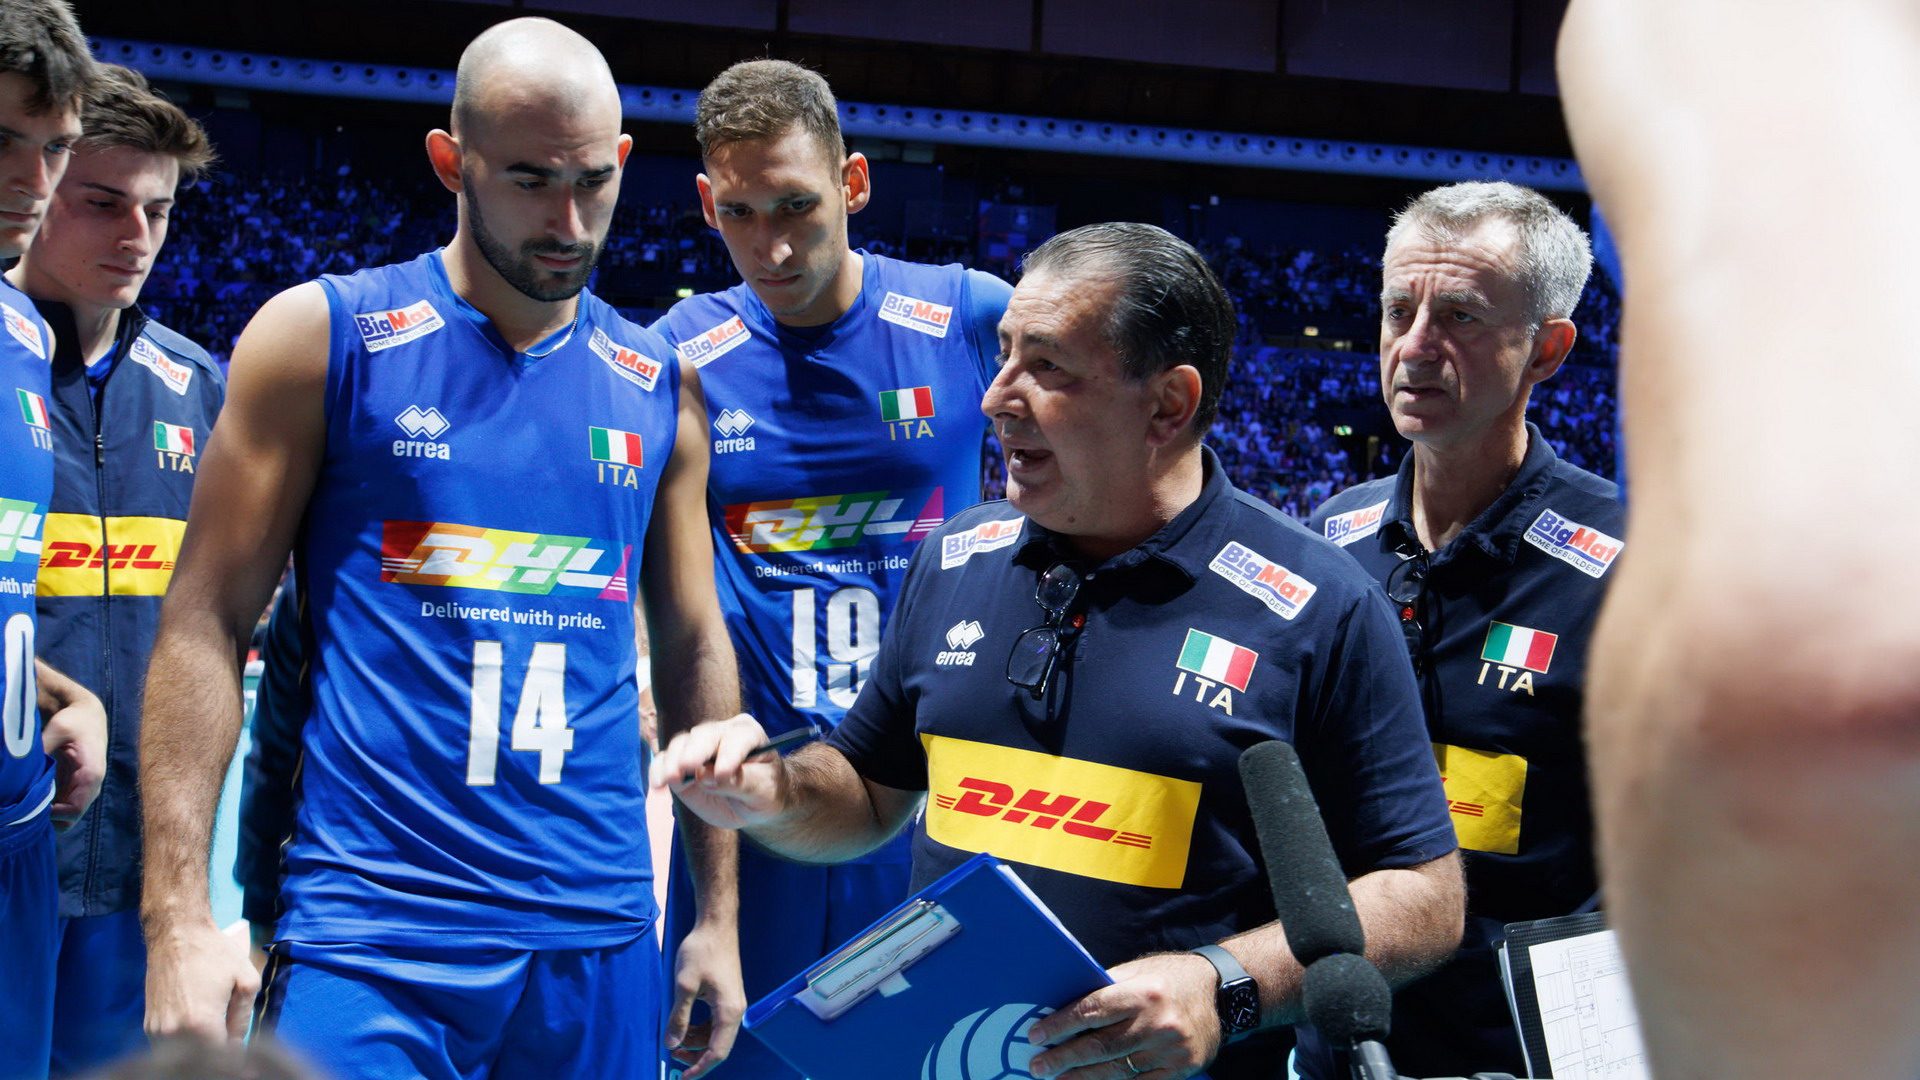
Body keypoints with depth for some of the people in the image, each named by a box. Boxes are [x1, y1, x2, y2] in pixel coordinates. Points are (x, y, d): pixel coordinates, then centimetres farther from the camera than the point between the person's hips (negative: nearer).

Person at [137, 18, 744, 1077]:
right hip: (370, 939, -3)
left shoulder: (658, 384, 9)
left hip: (597, 938, 4)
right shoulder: (322, 335, -2)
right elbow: (205, 624, -4)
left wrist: (718, 910, 11)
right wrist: (177, 916, -12)